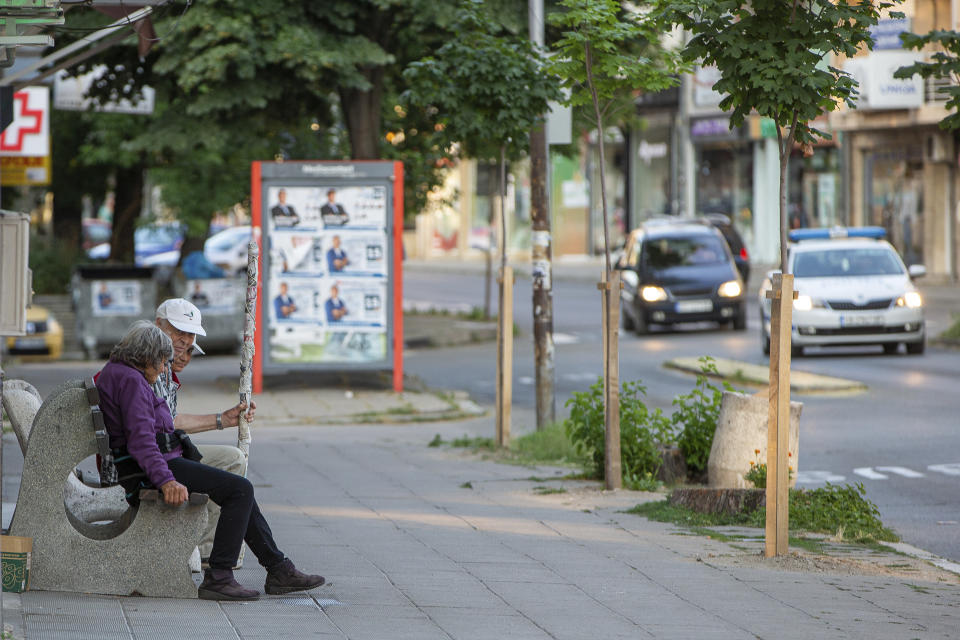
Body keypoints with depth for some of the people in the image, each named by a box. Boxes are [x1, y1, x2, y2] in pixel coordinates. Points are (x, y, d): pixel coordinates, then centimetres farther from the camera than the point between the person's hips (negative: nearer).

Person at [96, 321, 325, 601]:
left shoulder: (114, 373, 20)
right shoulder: (130, 380, -15)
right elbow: (140, 439, -25)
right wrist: (166, 480, -32)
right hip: (158, 463, -12)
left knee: (240, 489, 15)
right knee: (240, 488, -17)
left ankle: (279, 570, 15)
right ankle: (218, 577, -20)